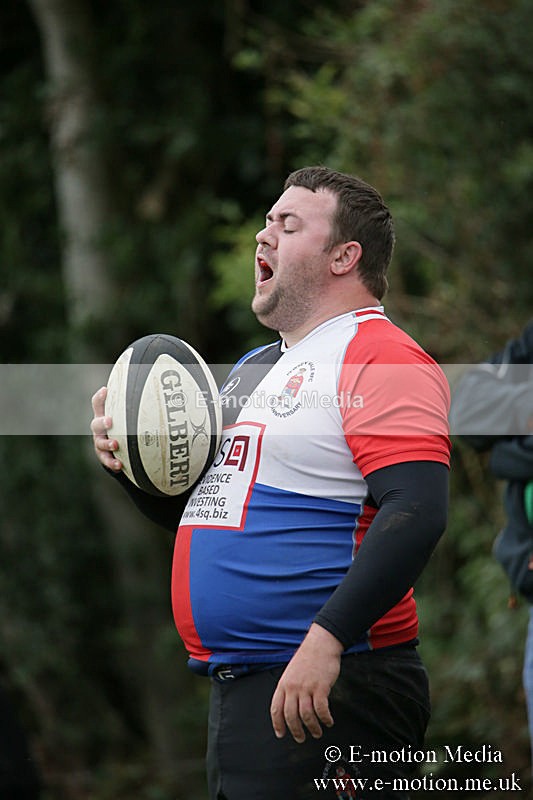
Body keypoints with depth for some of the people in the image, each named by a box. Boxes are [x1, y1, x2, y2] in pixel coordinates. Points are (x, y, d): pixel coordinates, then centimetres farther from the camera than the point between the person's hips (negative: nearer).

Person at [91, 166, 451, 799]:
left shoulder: (379, 357, -9)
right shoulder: (253, 367, 20)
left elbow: (417, 511, -22)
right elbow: (191, 507, 29)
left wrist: (325, 641, -29)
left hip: (333, 691, -9)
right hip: (233, 692, 9)